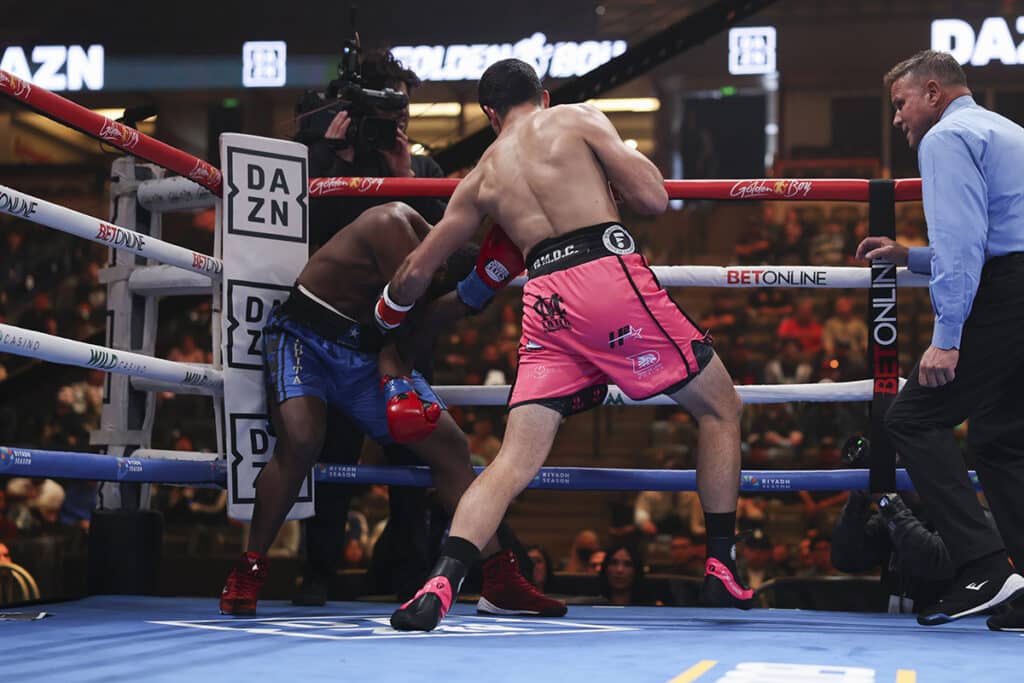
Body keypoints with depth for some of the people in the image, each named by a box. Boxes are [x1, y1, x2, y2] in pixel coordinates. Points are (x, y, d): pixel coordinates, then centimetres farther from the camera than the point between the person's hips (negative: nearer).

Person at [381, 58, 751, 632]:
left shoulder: (482, 178, 21)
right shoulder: (579, 119, 10)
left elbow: (418, 270, 27)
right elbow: (653, 199, 1)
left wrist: (385, 318, 45)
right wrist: (631, 159, 23)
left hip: (547, 300, 3)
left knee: (514, 462, 3)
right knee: (721, 409, 15)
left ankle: (440, 584, -16)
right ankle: (722, 569, 12)